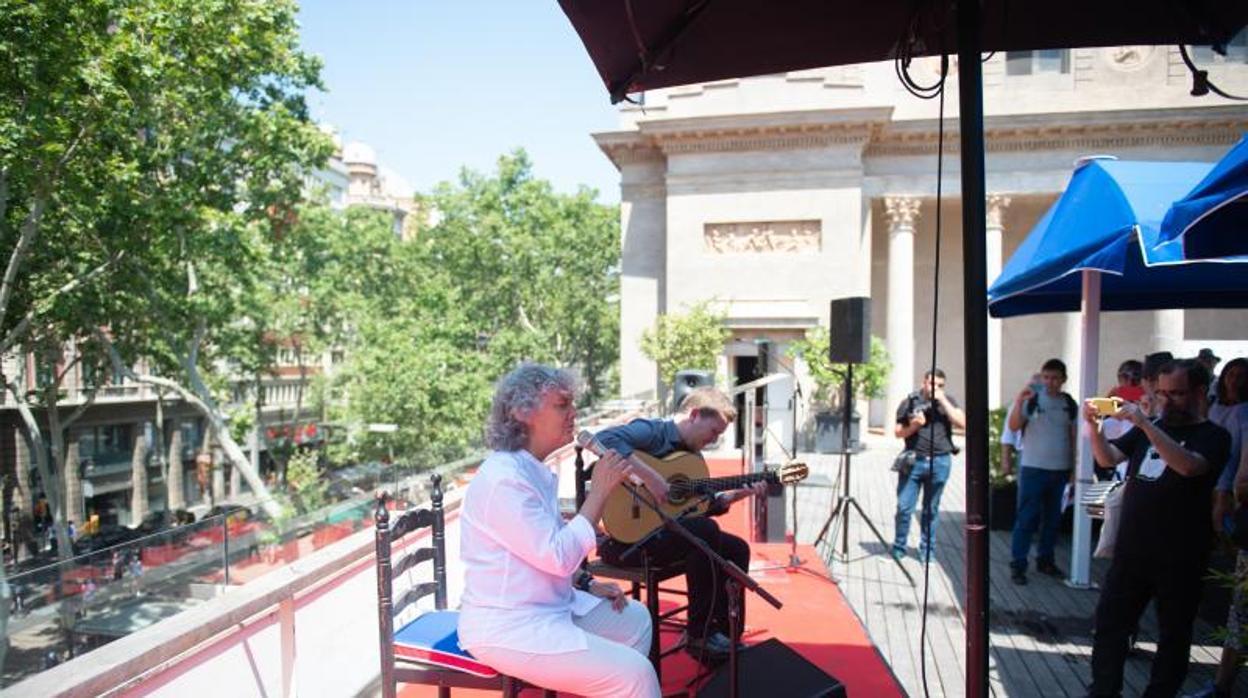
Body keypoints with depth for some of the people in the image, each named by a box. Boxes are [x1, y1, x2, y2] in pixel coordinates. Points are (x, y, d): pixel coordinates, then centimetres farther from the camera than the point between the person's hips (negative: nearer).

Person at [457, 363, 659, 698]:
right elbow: (559, 557, -26)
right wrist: (600, 490, -22)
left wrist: (587, 584, 9)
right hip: (507, 626, -10)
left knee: (635, 618, 18)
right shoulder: (504, 479, -24)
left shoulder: (535, 470, 8)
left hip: (548, 606, 10)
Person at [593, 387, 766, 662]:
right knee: (705, 531, -27)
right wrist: (649, 476, -34)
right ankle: (699, 636, -14)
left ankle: (723, 631, 10)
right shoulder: (653, 431, -13)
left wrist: (737, 494, 7)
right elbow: (604, 439, -33)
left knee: (737, 548, 3)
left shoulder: (691, 454, 14)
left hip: (665, 532, 10)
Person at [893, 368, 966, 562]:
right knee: (904, 507, -2)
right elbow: (897, 432, 5)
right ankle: (898, 549, 12)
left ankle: (927, 550, 21)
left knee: (931, 510, 9)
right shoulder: (910, 402, 3)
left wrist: (942, 400, -11)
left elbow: (962, 423, -8)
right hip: (914, 460, -1)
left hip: (940, 462, 1)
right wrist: (913, 426, -14)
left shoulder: (948, 401, 7)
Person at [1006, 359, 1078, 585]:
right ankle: (1017, 564, 3)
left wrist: (1074, 467, 10)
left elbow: (1073, 436, 12)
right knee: (1027, 518, -3)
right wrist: (1019, 401, -31)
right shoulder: (1031, 398, -7)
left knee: (1053, 517, 13)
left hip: (1060, 470, 5)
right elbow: (1014, 426, -18)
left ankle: (1045, 560, 27)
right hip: (1034, 468, -5)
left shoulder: (1070, 403, 6)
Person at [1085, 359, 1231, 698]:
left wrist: (1144, 423, -31)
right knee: (1109, 622, 9)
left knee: (1173, 635, 12)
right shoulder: (1151, 428, 10)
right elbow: (1107, 458, 4)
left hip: (1179, 559, -5)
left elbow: (1187, 466, -28)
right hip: (1131, 551, 5)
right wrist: (1093, 426, -13)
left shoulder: (1213, 436, -7)